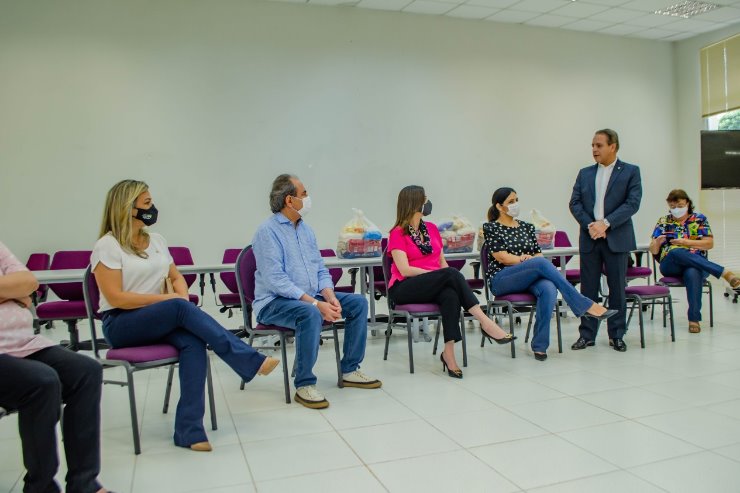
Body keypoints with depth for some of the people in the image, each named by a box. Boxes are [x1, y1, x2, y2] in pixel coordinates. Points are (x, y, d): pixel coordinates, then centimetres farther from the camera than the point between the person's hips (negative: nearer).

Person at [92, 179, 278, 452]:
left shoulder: (156, 240, 12)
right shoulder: (107, 246, -7)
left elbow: (176, 277, 17)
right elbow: (116, 298, -14)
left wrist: (182, 296, -8)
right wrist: (172, 300, -18)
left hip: (160, 320, 5)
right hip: (120, 325, -5)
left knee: (193, 342, -29)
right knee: (181, 308, -34)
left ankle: (189, 429, -30)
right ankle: (251, 361, -33)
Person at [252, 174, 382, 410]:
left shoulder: (305, 229, 11)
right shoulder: (268, 231, -13)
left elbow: (321, 270, 10)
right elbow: (276, 281, -22)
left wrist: (330, 298, -10)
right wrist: (316, 304, -27)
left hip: (310, 297, 8)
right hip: (274, 302, -8)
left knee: (358, 302, -4)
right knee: (310, 314, -37)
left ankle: (350, 370, 5)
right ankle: (304, 385, -23)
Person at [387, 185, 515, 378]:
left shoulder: (431, 228, 17)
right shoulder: (398, 234, -1)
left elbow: (442, 262, 15)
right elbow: (405, 270, -12)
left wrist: (445, 275, -8)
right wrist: (436, 273, -16)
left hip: (435, 286, 5)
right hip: (404, 288, -5)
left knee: (451, 295, -34)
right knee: (452, 274, -31)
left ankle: (448, 352, -38)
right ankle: (485, 322, -31)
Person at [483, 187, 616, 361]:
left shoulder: (527, 227, 20)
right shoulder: (491, 227, 5)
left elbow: (538, 254, 15)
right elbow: (501, 257, -6)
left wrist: (530, 259, -8)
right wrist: (529, 259, -7)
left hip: (529, 278, 5)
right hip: (501, 280, -4)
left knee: (549, 289, -34)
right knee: (542, 263, -33)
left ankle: (539, 345, -28)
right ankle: (585, 305, -28)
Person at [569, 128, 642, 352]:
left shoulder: (631, 172, 2)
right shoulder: (585, 173, 11)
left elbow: (633, 203, -8)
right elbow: (574, 203, 5)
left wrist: (606, 223, -16)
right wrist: (589, 225, -11)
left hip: (617, 239, -2)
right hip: (589, 238, 3)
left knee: (617, 289, 4)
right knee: (588, 288, 4)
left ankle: (617, 335, 16)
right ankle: (587, 334, 13)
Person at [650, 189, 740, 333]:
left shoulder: (699, 219, 13)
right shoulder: (663, 222, 15)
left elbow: (709, 244, 3)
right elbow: (653, 251, 8)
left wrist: (686, 242, -11)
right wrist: (657, 243, -16)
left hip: (697, 263, 0)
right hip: (670, 265, 0)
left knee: (692, 273, -39)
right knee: (676, 252, -37)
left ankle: (694, 319, -33)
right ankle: (724, 272, -39)